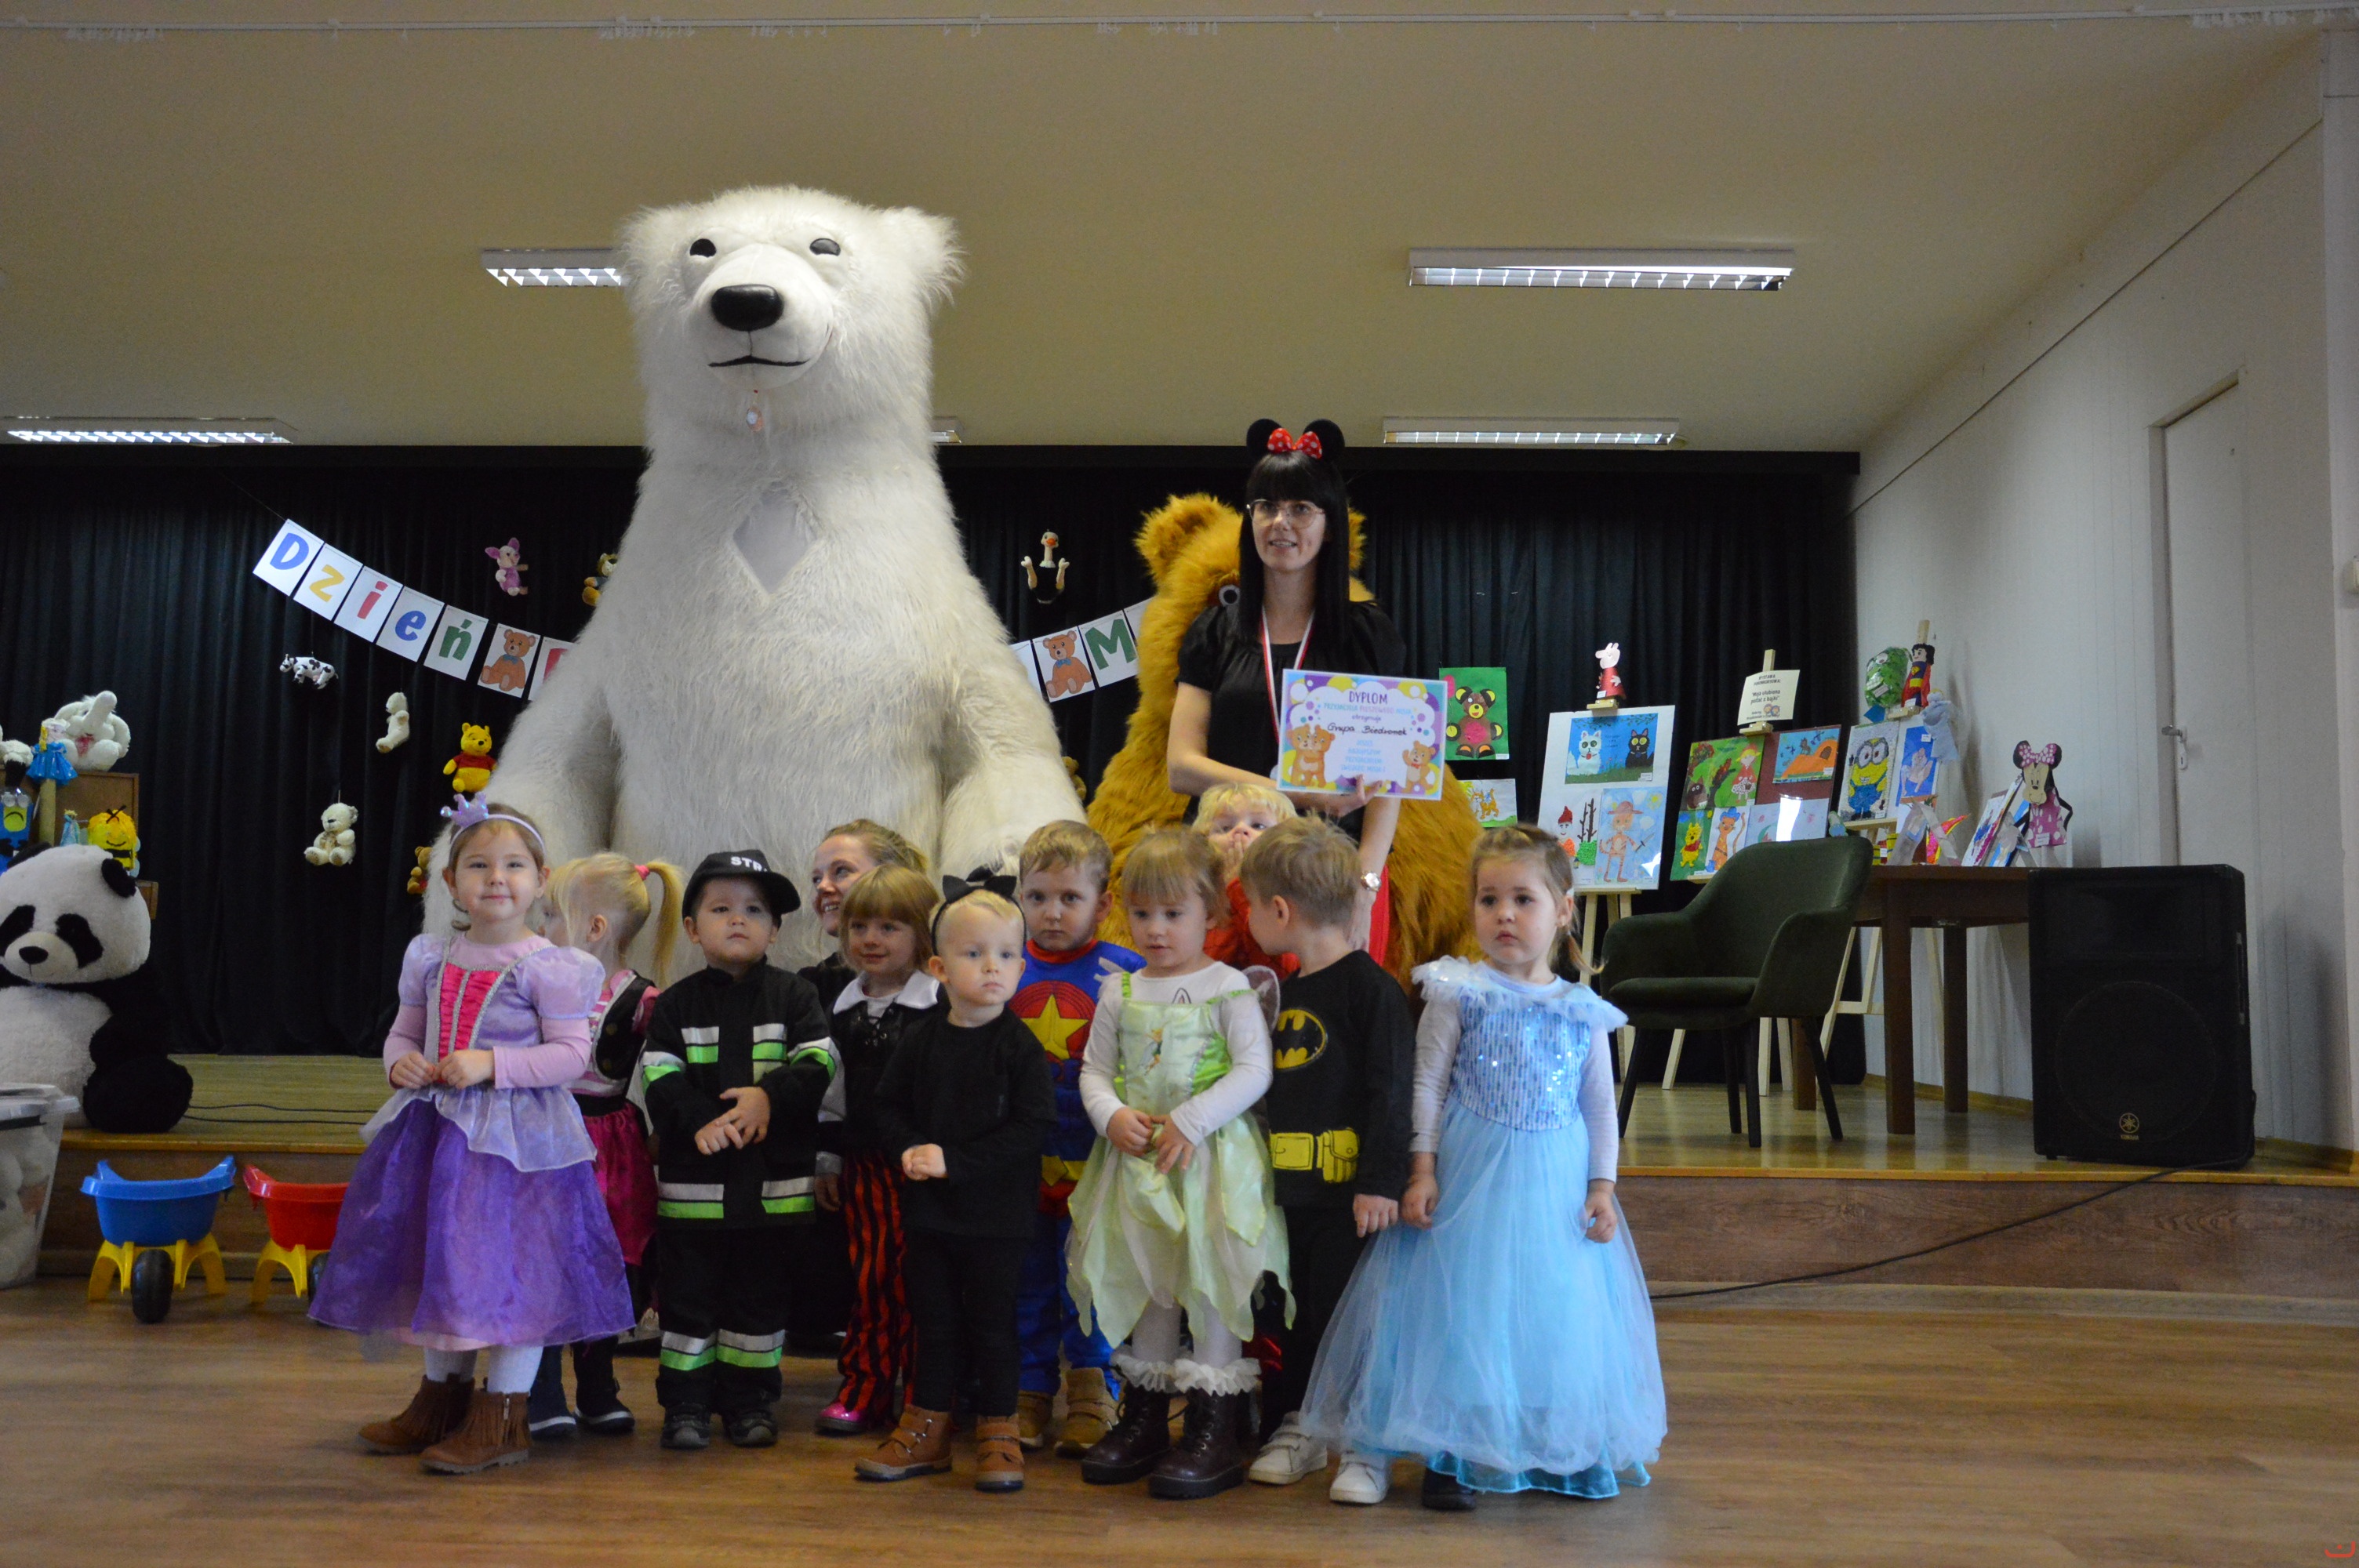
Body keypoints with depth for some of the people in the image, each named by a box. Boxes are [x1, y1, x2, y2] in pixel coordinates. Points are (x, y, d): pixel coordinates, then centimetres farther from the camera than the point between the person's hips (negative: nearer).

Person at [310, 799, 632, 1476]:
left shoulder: (548, 965, -11)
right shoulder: (431, 958, 8)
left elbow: (571, 1053, -14)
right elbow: (404, 1030, 17)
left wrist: (491, 1064, -22)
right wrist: (399, 1063, -5)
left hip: (514, 1134, -7)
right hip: (438, 1127, 7)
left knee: (512, 1268, -4)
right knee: (437, 1262, 17)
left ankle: (501, 1418, 8)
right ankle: (442, 1397, 34)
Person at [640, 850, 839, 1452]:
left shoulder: (793, 996, 4)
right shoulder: (676, 1004, 4)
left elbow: (819, 1064, -5)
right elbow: (661, 1080, -4)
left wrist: (769, 1094, -21)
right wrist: (699, 1121, -21)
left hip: (773, 1180, 0)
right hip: (692, 1180, 0)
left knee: (760, 1295, 10)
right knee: (687, 1293, 7)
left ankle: (749, 1402, 22)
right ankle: (686, 1403, 19)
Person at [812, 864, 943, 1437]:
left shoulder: (940, 1006, -4)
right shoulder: (841, 1009, 11)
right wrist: (827, 1163, 15)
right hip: (863, 1165, 4)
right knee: (869, 1277, 7)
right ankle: (864, 1389, 17)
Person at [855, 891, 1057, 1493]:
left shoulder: (1020, 1047, -9)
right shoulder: (920, 1041, 3)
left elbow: (1032, 1127, -16)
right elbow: (887, 1106, 10)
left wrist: (955, 1160, -19)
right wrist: (909, 1150, -11)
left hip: (998, 1216, -3)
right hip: (930, 1211, 4)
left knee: (993, 1323, 5)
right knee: (935, 1321, 13)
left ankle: (998, 1434, 19)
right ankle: (925, 1429, 26)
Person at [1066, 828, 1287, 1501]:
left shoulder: (1227, 987, -6)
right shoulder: (1120, 993, 8)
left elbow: (1254, 1070, -13)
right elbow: (1095, 1070, 11)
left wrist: (1191, 1120, -20)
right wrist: (1112, 1116, -10)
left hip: (1211, 1158, -5)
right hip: (1137, 1161, 5)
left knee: (1210, 1282, -2)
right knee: (1148, 1282, 13)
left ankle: (1216, 1427, 8)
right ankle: (1144, 1415, 26)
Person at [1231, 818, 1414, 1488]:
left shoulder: (1370, 987, -11)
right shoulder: (1281, 991, 14)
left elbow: (1390, 1089, -15)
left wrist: (1381, 1181, -19)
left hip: (1346, 1190, -8)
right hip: (1284, 1187, 8)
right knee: (1288, 1313, 13)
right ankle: (1293, 1426, 26)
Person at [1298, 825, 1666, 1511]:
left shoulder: (1583, 1011, 5)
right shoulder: (1459, 994, -4)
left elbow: (1600, 1106, 10)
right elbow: (1428, 1085, -4)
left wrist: (1601, 1186, 3)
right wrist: (1422, 1170, -9)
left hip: (1556, 1185, 3)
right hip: (1471, 1177, -2)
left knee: (1555, 1307, 7)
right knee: (1462, 1305, -1)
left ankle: (1561, 1453, 24)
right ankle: (1453, 1456, 10)